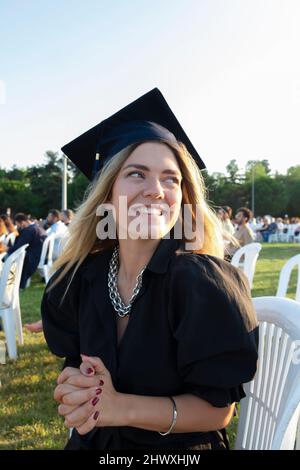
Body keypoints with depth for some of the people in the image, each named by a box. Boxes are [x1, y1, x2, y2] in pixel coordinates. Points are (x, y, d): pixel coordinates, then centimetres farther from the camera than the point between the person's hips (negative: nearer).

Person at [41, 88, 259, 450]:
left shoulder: (204, 281, -19)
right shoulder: (80, 276, -7)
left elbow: (218, 408, -14)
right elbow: (73, 361, 5)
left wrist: (120, 407, -23)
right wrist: (77, 389, -16)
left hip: (179, 448, -3)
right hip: (93, 442, 4)